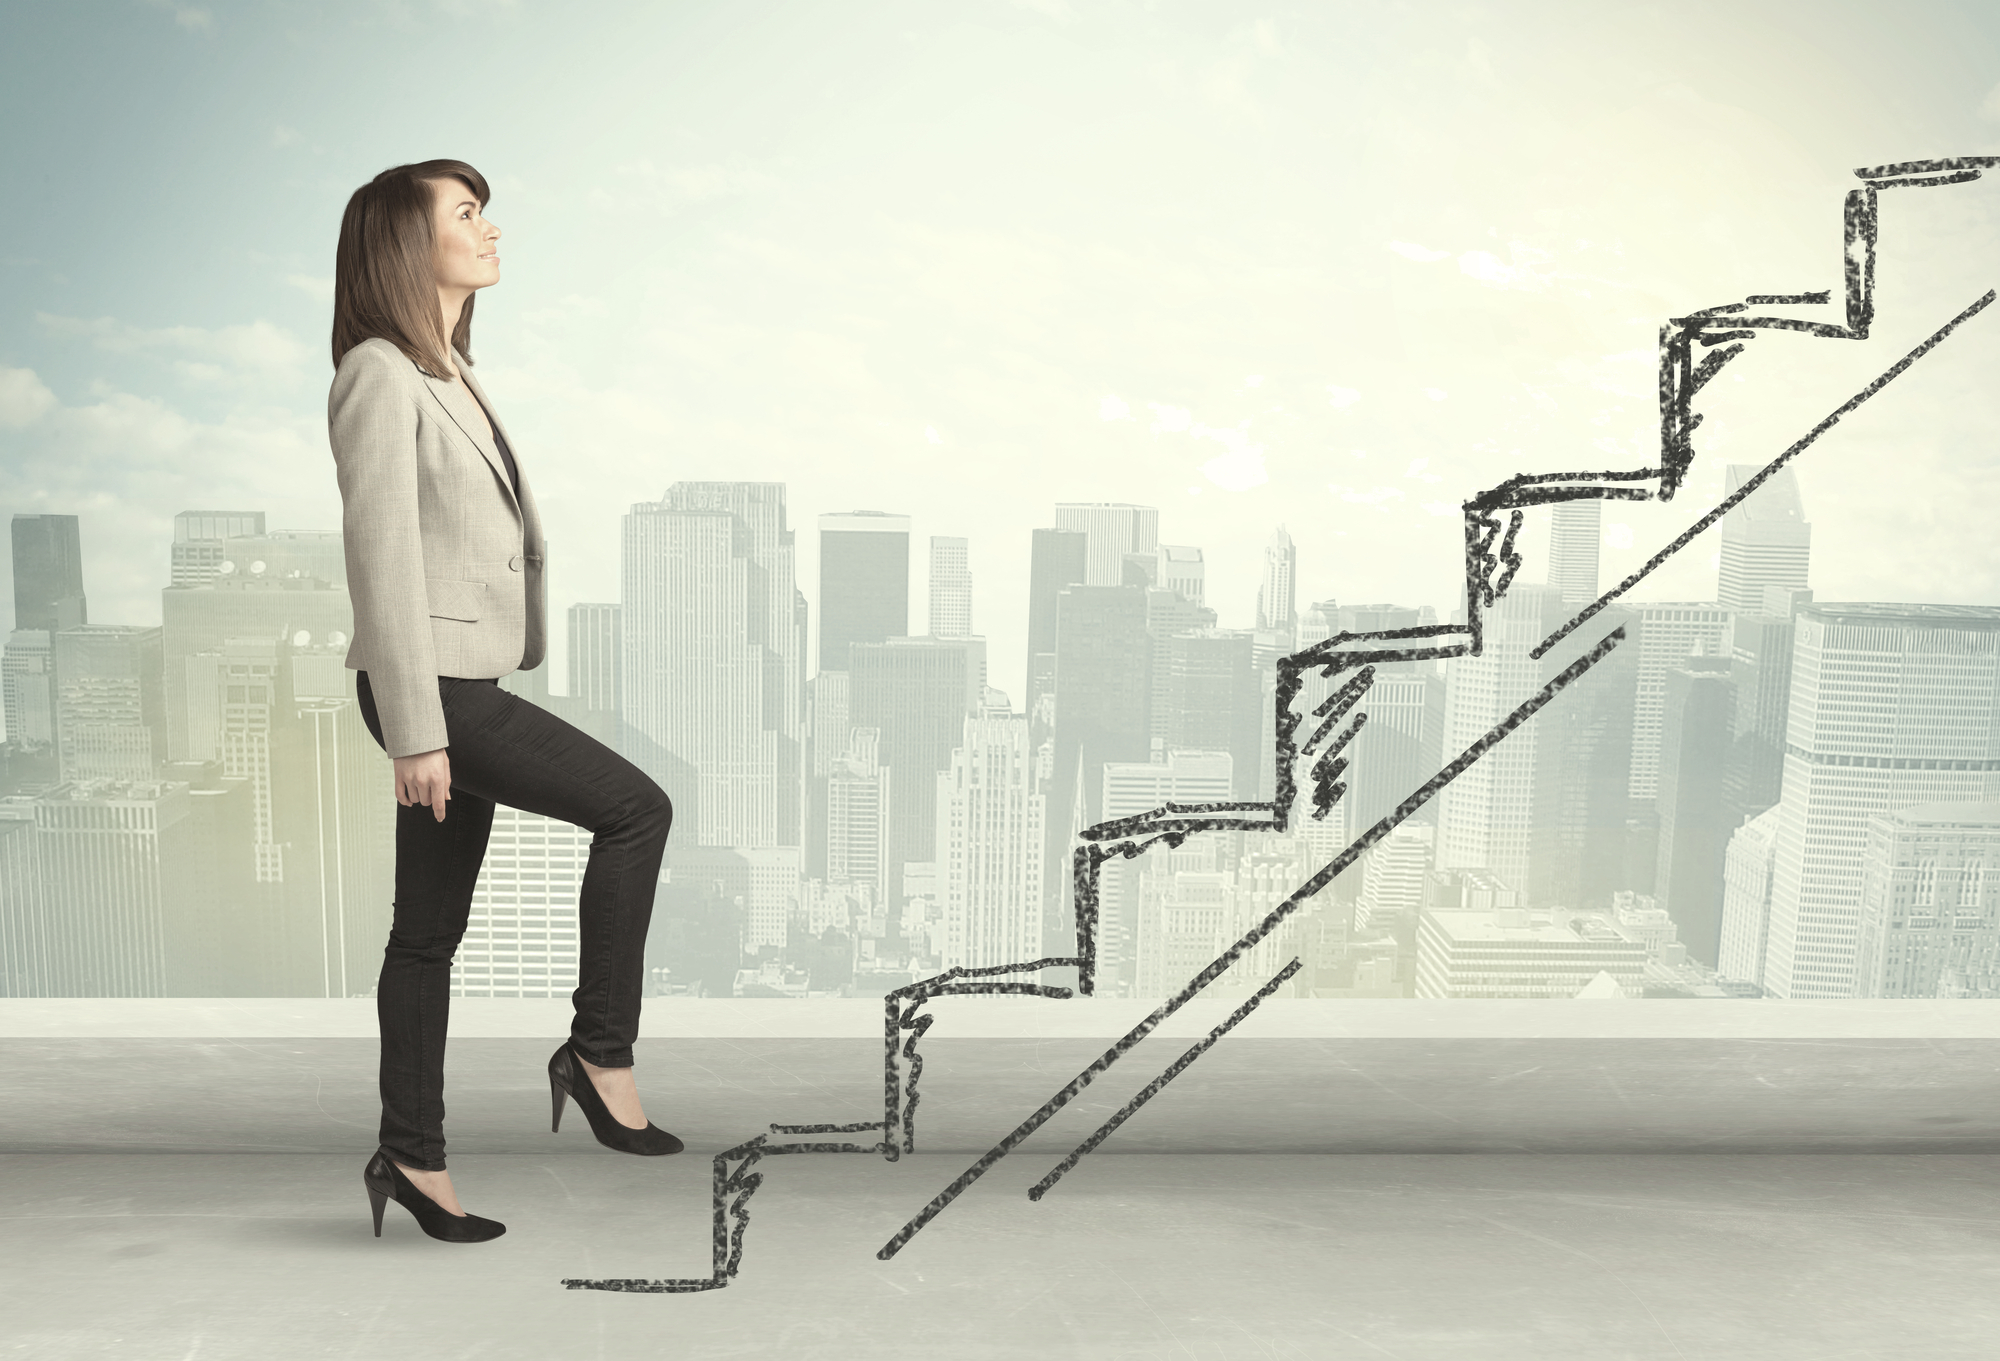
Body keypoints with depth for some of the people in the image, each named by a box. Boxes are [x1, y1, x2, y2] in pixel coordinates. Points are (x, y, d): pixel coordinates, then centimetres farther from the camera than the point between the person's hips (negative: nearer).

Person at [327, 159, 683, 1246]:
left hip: (465, 682, 9)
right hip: (428, 683, -9)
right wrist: (415, 729, -19)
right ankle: (601, 1054, 0)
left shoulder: (449, 376, 18)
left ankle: (412, 1157, 19)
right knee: (634, 807, -10)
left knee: (432, 929, 10)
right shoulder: (379, 374, -10)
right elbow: (382, 557, -16)